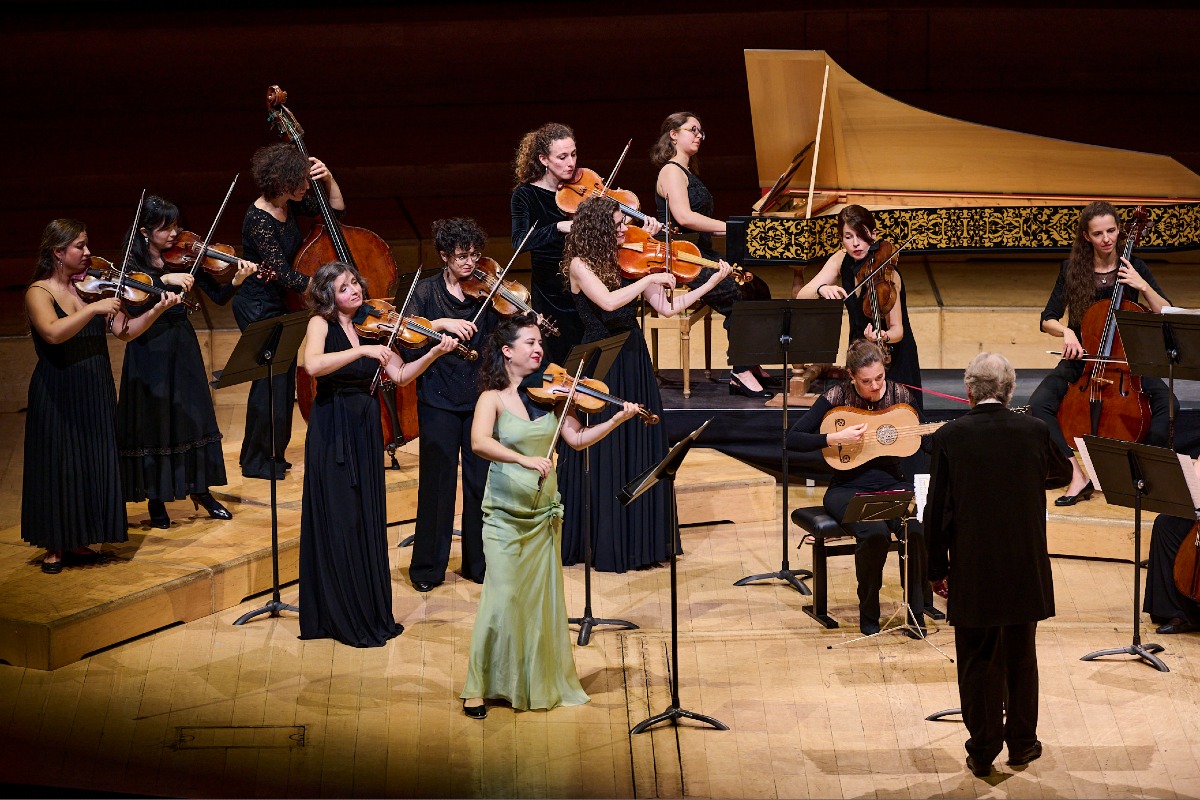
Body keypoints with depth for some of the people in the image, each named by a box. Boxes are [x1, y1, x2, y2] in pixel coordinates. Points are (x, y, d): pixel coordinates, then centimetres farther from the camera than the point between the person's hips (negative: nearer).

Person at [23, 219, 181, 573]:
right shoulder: (39, 292, -8)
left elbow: (125, 331, 2)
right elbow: (53, 333, -27)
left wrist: (157, 311, -12)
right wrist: (94, 308, -31)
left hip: (96, 393, 5)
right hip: (58, 395, -5)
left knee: (94, 465, 8)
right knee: (59, 466, 1)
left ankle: (77, 541, 20)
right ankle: (54, 546, 12)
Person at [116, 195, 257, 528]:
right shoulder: (133, 264, -7)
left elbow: (218, 297, -6)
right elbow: (135, 304, -24)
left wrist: (236, 281, -25)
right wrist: (165, 280, -34)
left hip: (182, 348, 3)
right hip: (149, 350, -3)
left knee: (193, 416, 7)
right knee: (153, 421, 2)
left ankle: (200, 489, 21)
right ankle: (156, 499, 13)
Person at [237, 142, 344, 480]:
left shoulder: (290, 204, -4)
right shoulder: (258, 220, -27)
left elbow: (336, 208, 8)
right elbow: (284, 275, -28)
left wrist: (328, 179, -10)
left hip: (279, 302, 8)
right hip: (257, 306, -8)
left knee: (284, 378, 13)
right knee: (271, 379, -5)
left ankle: (272, 454, 26)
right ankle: (256, 461, 9)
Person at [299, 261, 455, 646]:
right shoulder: (321, 324, -6)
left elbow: (400, 376, 4)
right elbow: (313, 365, -26)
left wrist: (433, 354, -9)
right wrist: (362, 350, -29)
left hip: (365, 430, 5)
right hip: (332, 431, -5)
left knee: (369, 521, 9)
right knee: (340, 521, -3)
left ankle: (373, 613, 18)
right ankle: (343, 619, 3)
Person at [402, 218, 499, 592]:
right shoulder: (428, 291, 0)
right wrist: (440, 324, -24)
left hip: (480, 397, 2)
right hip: (438, 398, -2)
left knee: (482, 480, 5)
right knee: (437, 480, 2)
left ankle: (479, 561, 18)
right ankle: (428, 567, 13)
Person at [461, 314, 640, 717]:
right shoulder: (493, 398, -9)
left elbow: (577, 438, -1)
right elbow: (479, 442, -26)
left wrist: (617, 420, -14)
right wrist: (525, 460, -38)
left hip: (544, 512, 4)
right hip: (505, 513, -4)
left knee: (543, 598, 10)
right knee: (503, 597, -10)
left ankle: (542, 681, 24)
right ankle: (478, 688, 0)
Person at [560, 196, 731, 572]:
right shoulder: (580, 265, -10)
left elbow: (667, 307, 4)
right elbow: (608, 301, -27)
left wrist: (713, 282, 0)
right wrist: (650, 279, -21)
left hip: (633, 363, 6)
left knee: (641, 453, 9)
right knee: (603, 457, -1)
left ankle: (639, 539, 20)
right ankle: (603, 544, 10)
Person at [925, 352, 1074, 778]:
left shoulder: (949, 436, -10)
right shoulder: (1034, 431, -6)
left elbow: (935, 511, -7)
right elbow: (1063, 474, 15)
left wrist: (938, 568, 4)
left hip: (972, 571, -2)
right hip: (1025, 568, 2)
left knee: (977, 663, 9)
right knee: (1021, 659, 17)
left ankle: (982, 751, 15)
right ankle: (1022, 742, 26)